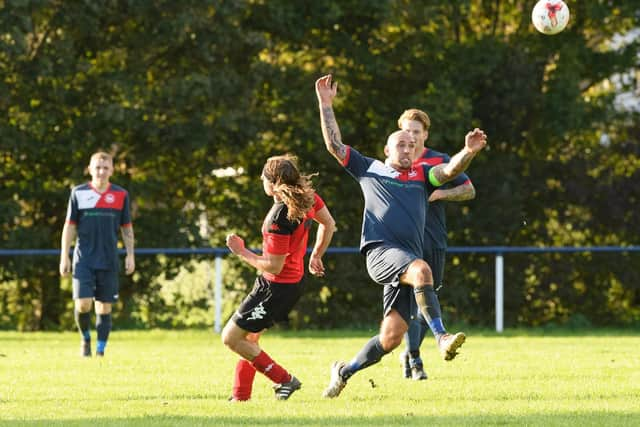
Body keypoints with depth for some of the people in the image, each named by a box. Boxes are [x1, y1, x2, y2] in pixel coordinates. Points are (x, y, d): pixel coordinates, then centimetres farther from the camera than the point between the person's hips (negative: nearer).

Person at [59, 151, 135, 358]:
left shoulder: (121, 195, 4)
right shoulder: (78, 193, 2)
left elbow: (127, 228, 11)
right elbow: (69, 226, 5)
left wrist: (130, 255, 4)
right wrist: (64, 256, 1)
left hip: (109, 261, 1)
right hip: (84, 260, -1)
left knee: (104, 308, 2)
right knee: (82, 304, -12)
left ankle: (100, 351, 10)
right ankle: (85, 338, 15)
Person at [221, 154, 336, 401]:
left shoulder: (279, 219, -29)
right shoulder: (307, 195, -3)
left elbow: (274, 266, -23)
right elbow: (328, 224, 13)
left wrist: (242, 253, -12)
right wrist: (316, 256, 24)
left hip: (276, 287, -10)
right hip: (294, 281, 10)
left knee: (231, 338, -2)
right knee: (248, 338, 20)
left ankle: (284, 380, 2)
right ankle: (240, 397, 23)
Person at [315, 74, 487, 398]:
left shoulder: (421, 175, 23)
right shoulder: (370, 170, 18)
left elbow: (450, 170, 6)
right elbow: (335, 144, 16)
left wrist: (469, 151, -14)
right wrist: (326, 104, 11)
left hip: (408, 259, 4)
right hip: (380, 250, -4)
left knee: (392, 336, -2)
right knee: (421, 270, -36)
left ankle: (344, 372, 18)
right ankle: (442, 337, -42)